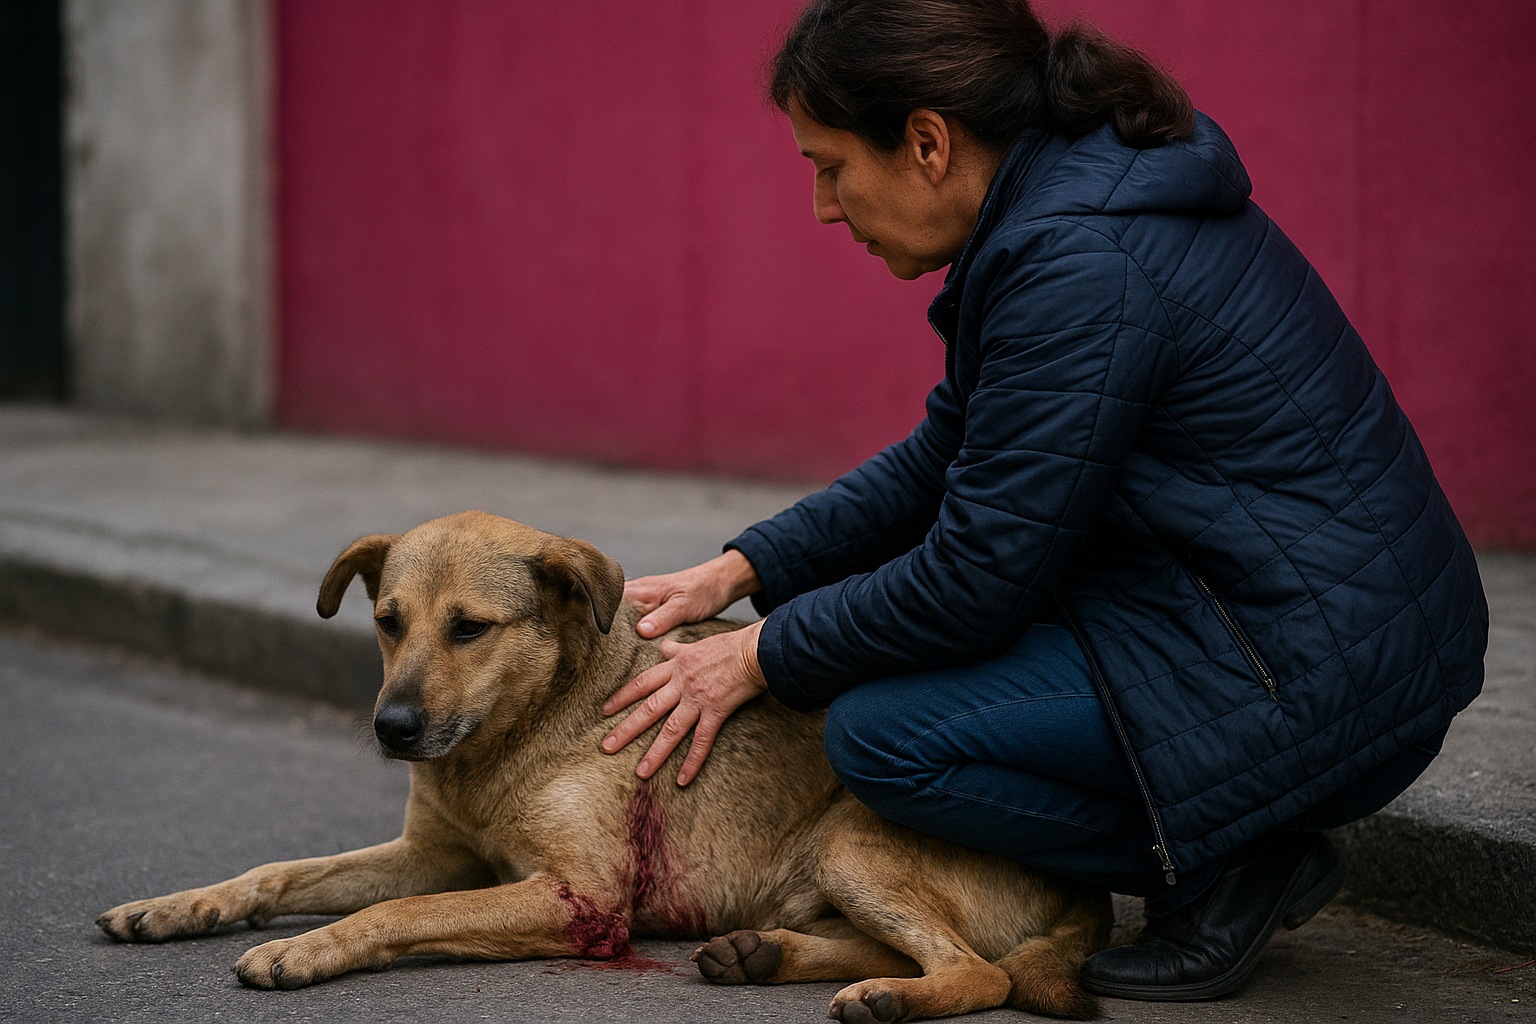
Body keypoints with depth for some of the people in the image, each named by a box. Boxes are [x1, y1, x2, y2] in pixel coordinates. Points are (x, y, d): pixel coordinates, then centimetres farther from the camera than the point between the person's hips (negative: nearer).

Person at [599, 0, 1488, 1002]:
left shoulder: (1080, 265, -23)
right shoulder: (1065, 188, 7)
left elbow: (979, 574, -19)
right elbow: (943, 459, 16)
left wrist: (763, 656, -6)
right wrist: (744, 569, 9)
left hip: (1322, 678, -10)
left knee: (881, 734, -14)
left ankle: (1237, 870, -1)